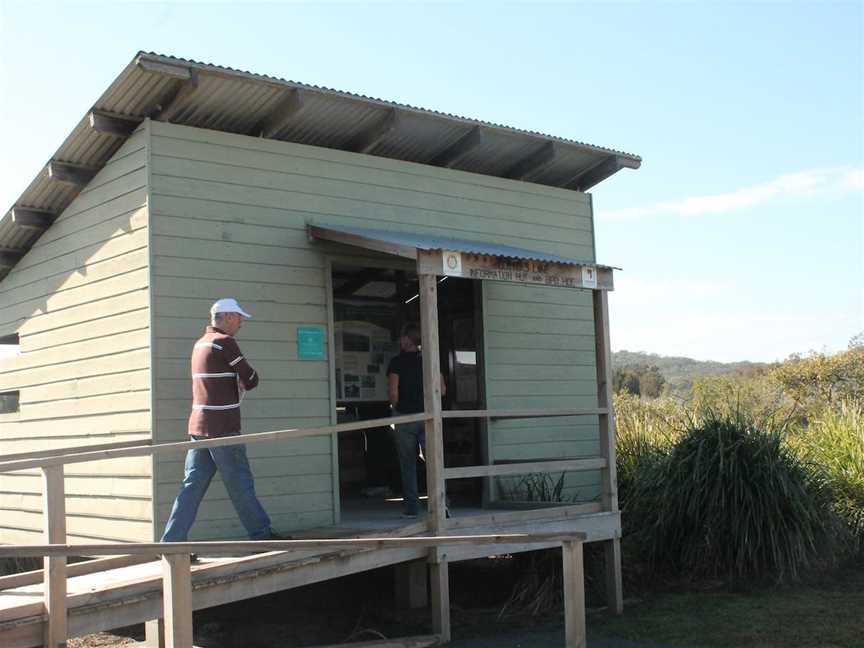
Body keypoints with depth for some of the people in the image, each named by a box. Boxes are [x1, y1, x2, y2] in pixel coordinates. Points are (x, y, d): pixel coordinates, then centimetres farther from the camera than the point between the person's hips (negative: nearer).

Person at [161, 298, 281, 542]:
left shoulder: (200, 343, 16)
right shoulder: (224, 342, -11)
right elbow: (251, 380, -9)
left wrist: (237, 384, 3)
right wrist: (242, 381, 13)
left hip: (199, 426, 8)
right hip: (222, 428, -8)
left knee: (192, 484, 6)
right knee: (240, 483, 1)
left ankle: (171, 540, 3)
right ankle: (261, 534, 11)